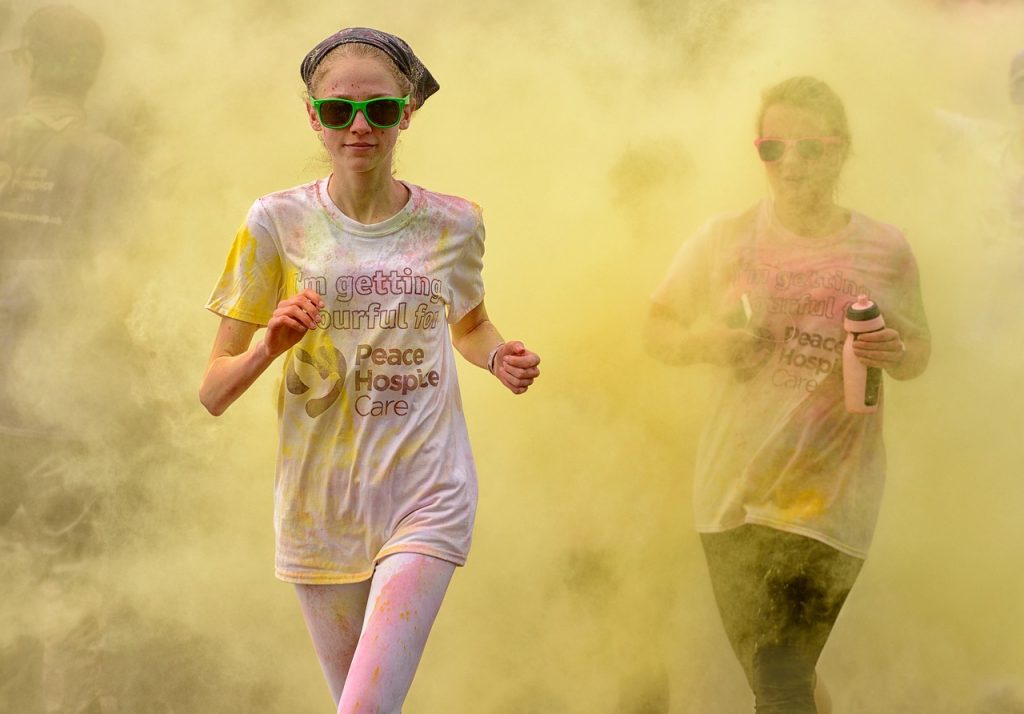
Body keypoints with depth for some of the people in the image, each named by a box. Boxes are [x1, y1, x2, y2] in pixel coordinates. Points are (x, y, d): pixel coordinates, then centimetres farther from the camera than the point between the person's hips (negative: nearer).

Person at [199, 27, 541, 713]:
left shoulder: (453, 224, 1)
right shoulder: (278, 223, -3)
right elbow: (213, 392, -1)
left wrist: (499, 358, 1)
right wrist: (269, 347, -22)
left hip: (425, 497, -1)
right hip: (320, 501, 1)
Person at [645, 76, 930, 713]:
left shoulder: (885, 251, 1)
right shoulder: (726, 240, 2)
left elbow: (919, 351, 13)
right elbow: (658, 330, 10)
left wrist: (895, 354, -10)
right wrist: (705, 342, -11)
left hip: (832, 501, -1)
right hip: (736, 491, 1)